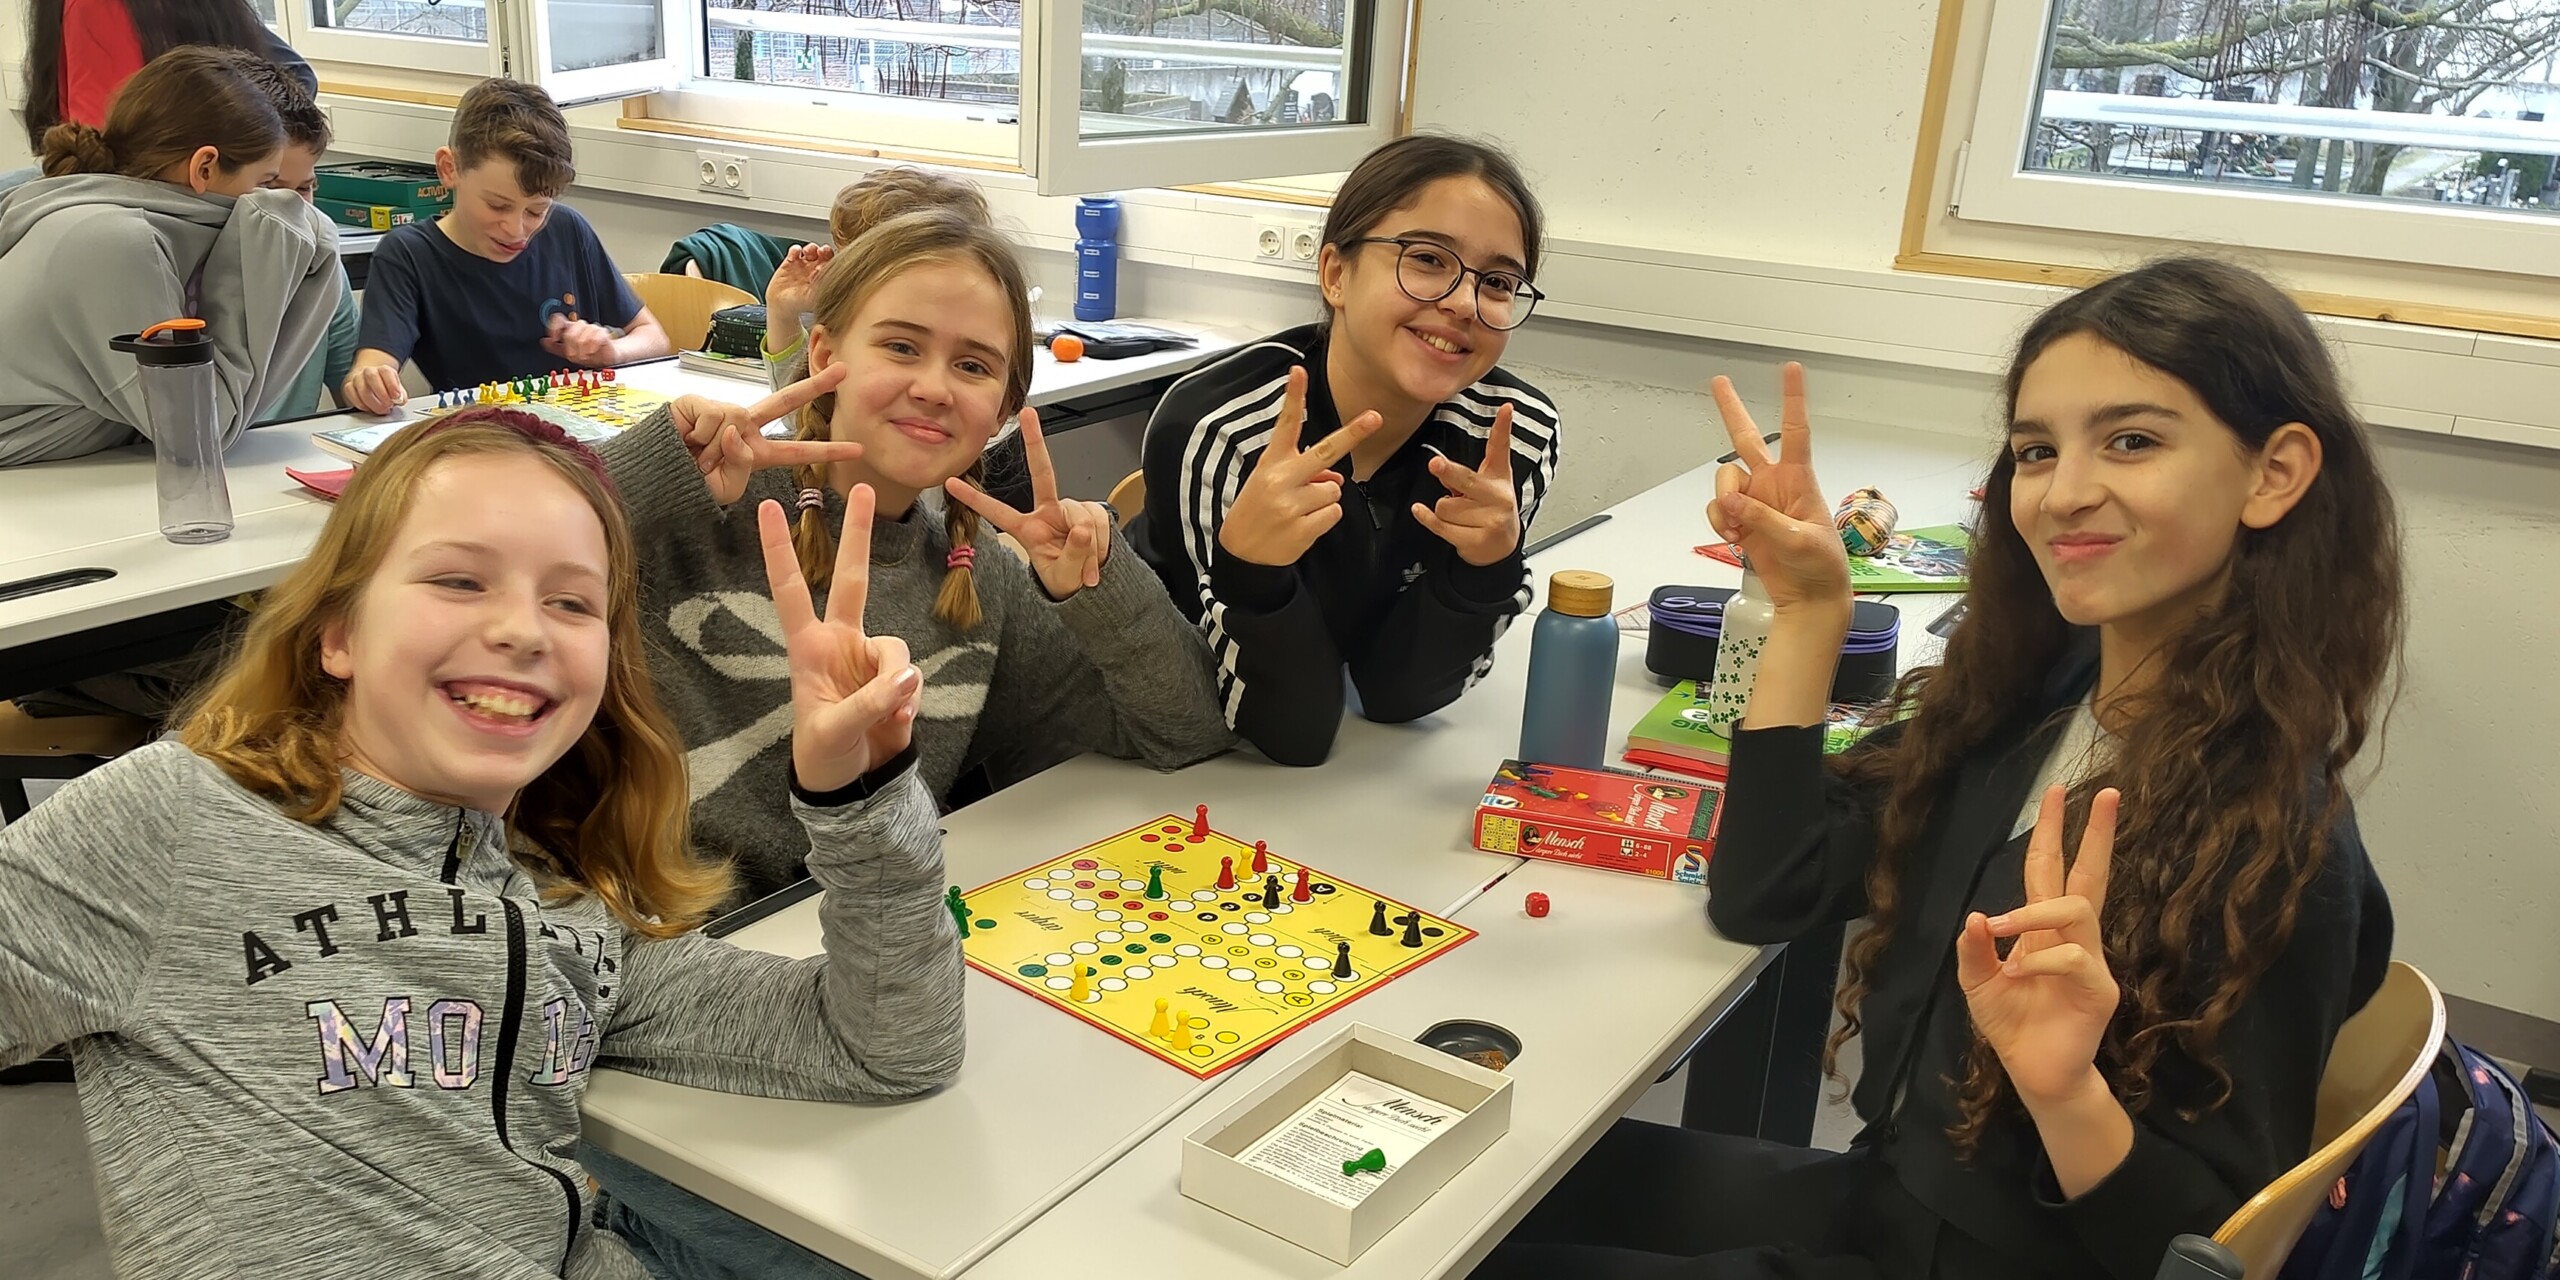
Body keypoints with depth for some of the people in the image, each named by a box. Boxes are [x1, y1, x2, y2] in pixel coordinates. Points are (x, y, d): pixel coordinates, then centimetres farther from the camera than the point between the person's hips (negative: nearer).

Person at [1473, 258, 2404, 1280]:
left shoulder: (2274, 848, -25)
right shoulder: (2027, 696, -5)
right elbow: (1761, 897, -4)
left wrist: (2068, 1091, -38)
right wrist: (1809, 607, -9)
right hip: (1877, 1195, 6)